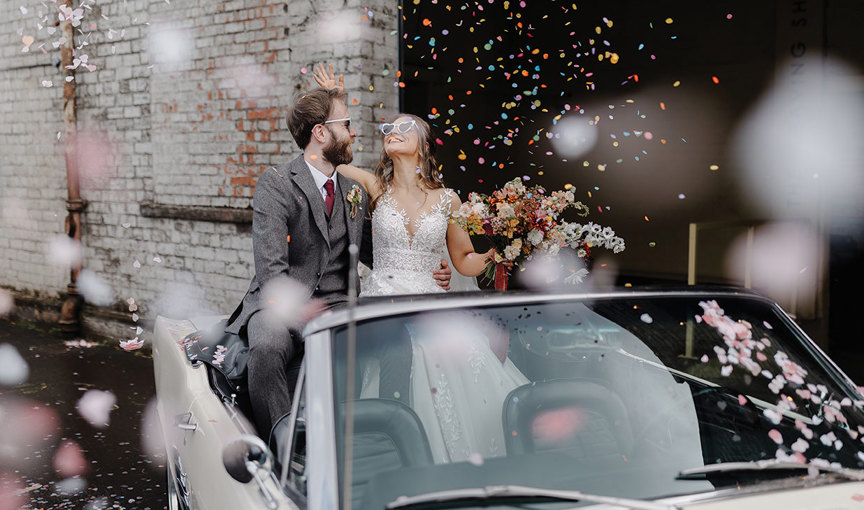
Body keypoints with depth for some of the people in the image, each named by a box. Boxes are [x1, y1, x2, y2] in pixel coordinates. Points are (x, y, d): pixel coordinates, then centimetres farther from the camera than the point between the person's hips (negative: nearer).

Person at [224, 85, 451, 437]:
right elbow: (272, 272, -15)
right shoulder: (275, 185, -7)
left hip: (336, 303, 5)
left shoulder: (355, 193, 14)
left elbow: (372, 254, 25)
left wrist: (427, 275, 7)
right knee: (267, 348, -37)